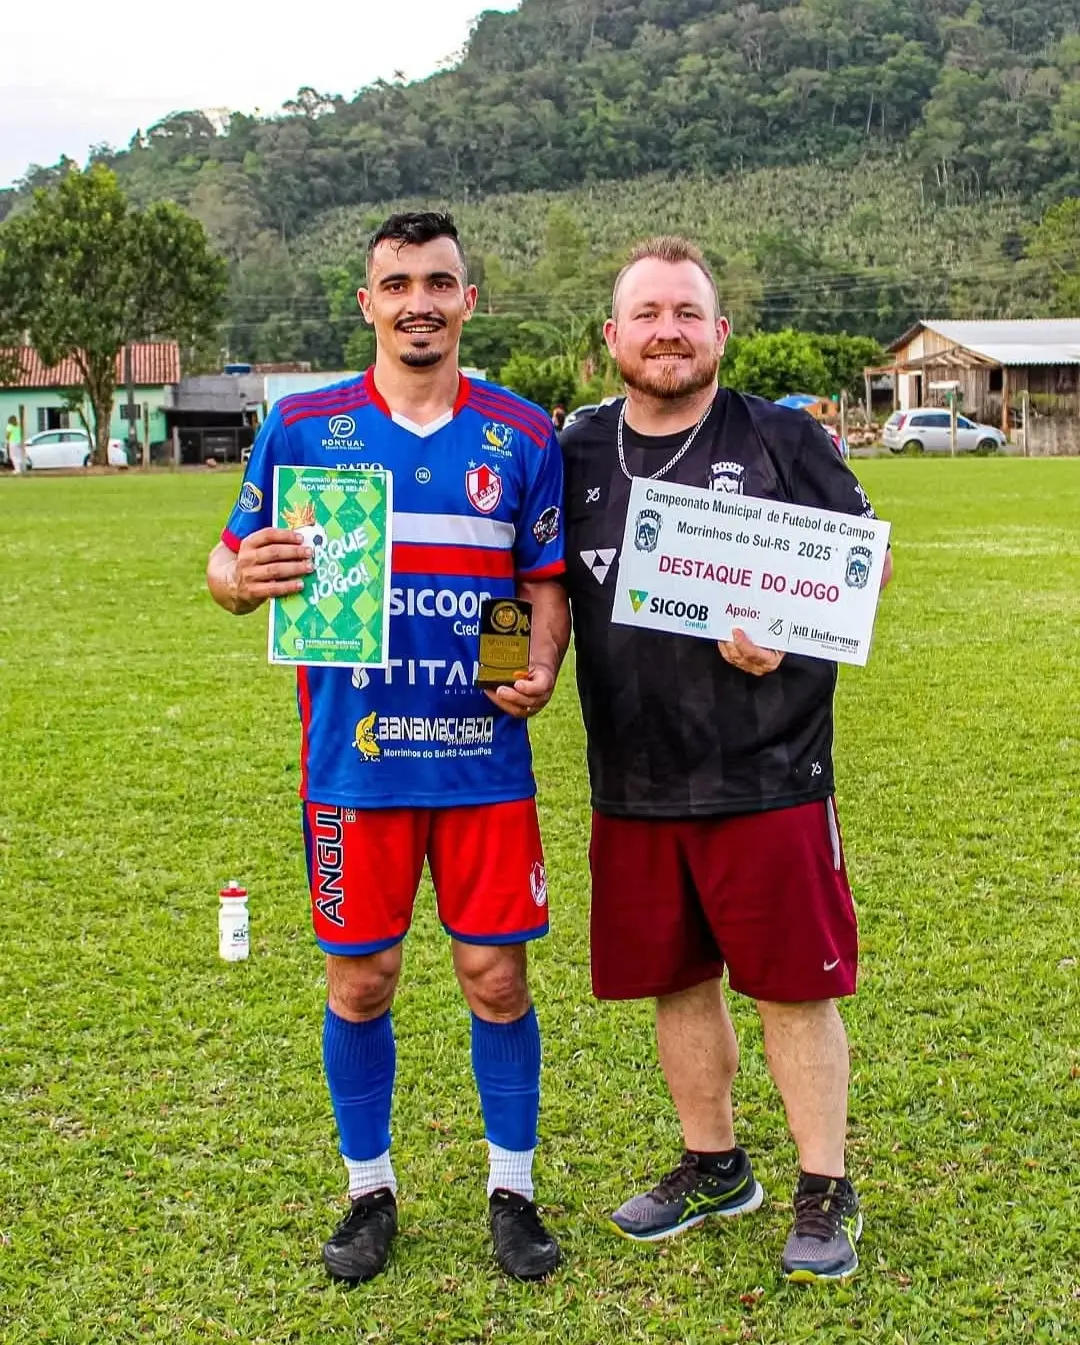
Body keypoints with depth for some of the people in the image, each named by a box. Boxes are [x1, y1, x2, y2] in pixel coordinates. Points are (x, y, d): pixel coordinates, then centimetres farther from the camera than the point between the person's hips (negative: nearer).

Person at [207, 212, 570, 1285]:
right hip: (353, 755, 0)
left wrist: (541, 666, -11)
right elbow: (227, 565, 5)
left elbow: (548, 583, 9)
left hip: (484, 756, 1)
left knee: (496, 977, 6)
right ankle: (370, 1193, 27)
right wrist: (243, 579, -19)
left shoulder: (522, 435, 4)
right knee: (359, 983, 8)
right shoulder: (303, 425, 2)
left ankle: (512, 1193, 24)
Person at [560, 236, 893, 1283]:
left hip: (768, 776, -4)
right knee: (675, 982, 14)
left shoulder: (783, 441, -2)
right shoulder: (576, 455, 8)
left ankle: (825, 1194, 20)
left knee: (794, 988, 3)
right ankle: (712, 1168, 33)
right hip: (634, 784, 4)